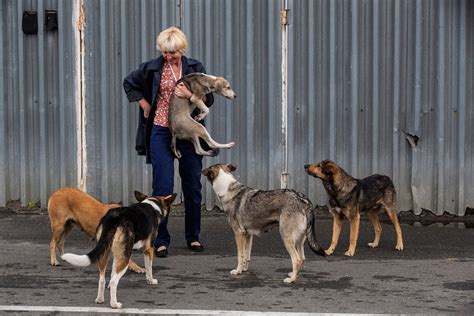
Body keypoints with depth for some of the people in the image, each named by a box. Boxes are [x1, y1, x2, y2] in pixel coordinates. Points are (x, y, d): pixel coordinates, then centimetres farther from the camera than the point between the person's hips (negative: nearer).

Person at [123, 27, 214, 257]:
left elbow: (209, 99, 3)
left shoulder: (195, 68, 4)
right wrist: (145, 106, 7)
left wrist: (189, 95, -16)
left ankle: (193, 237, 20)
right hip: (161, 132, -1)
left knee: (193, 186, 7)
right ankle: (161, 241, 1)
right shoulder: (153, 68, 2)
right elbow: (129, 83, 17)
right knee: (162, 187, -5)